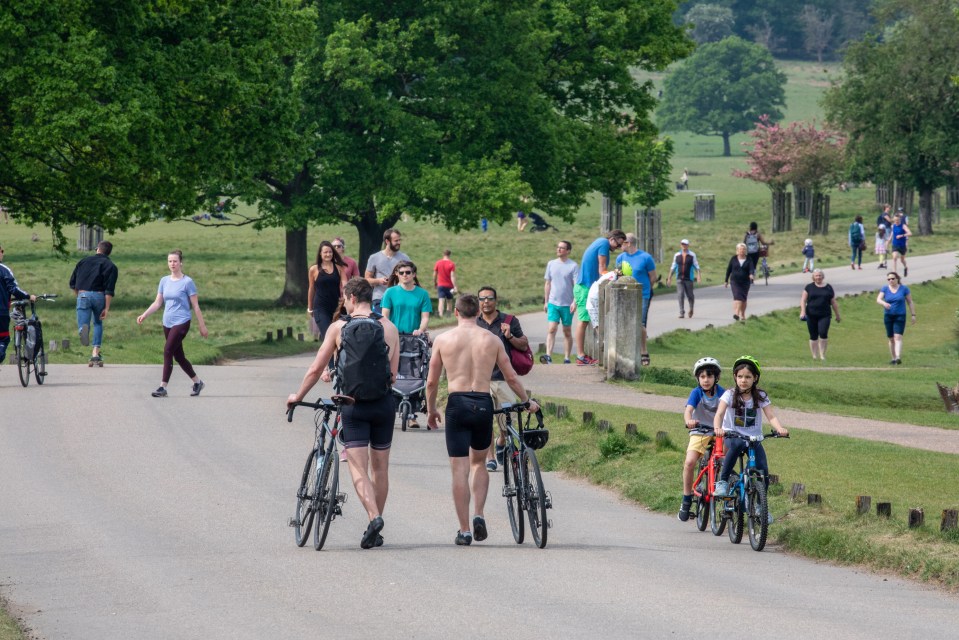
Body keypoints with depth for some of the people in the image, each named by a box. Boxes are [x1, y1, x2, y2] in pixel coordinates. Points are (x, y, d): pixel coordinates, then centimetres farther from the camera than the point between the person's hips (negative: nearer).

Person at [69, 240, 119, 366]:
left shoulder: (84, 261, 16)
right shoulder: (110, 266, 7)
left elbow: (72, 283, 17)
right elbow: (109, 290, -5)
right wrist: (107, 308, -6)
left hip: (83, 294, 0)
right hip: (98, 295, 0)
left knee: (82, 324, -2)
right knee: (98, 323, 23)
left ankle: (83, 329, -42)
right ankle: (95, 353, 15)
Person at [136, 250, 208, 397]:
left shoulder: (187, 282, -7)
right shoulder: (164, 281, 9)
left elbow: (195, 306, -4)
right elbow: (157, 303, 12)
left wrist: (202, 326, -1)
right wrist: (144, 315, -2)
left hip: (181, 323, -6)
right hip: (167, 323, 6)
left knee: (168, 351, -16)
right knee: (178, 356, 11)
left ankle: (163, 387, -14)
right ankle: (197, 382, 27)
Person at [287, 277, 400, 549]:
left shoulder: (338, 327, -3)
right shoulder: (389, 328, 0)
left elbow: (316, 369, 0)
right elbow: (393, 373, -2)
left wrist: (298, 396, 14)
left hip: (353, 405, -2)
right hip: (383, 404, 2)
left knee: (359, 468, -3)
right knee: (380, 468, 13)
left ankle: (374, 518, -25)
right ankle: (377, 531, 19)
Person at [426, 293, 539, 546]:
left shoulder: (443, 340, 2)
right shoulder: (492, 340, 4)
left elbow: (432, 382, 5)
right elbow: (511, 377, 9)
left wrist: (431, 410, 20)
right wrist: (527, 402, 25)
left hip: (457, 403, -2)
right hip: (483, 404, 2)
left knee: (459, 470, 2)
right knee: (478, 463, 22)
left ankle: (464, 530, 1)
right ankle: (479, 515, 5)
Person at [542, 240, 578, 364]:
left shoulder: (573, 266, -3)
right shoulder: (551, 264, 8)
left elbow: (577, 286, -7)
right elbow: (548, 284, 14)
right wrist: (546, 301, 13)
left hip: (567, 304, -2)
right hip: (553, 303, 2)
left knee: (567, 332, 7)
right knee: (551, 329, -12)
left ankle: (567, 359, 12)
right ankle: (548, 356, -22)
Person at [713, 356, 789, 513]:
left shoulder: (760, 396, -1)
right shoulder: (730, 394, -5)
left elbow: (771, 416, -11)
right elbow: (719, 413, -18)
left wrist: (779, 428, -32)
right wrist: (717, 428, -39)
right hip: (733, 436, -2)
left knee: (763, 470, -14)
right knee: (737, 444, -38)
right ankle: (722, 482, -27)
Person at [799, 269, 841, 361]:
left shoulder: (828, 288, 9)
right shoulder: (809, 287, 6)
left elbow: (833, 302, 14)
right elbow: (803, 300, 4)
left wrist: (837, 315, 16)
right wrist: (803, 311, -9)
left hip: (824, 315, -1)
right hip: (811, 316, 1)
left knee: (823, 333, -17)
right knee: (813, 336, 4)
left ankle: (822, 354, -6)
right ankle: (815, 356, 13)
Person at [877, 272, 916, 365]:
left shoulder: (904, 289, 0)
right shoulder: (885, 289, 3)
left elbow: (910, 302, 5)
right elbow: (878, 299, -9)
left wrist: (913, 315, 1)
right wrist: (884, 303, -32)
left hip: (900, 316, -3)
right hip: (888, 316, 3)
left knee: (898, 337, -16)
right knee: (891, 339, 9)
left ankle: (898, 357, -26)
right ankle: (893, 358, 19)